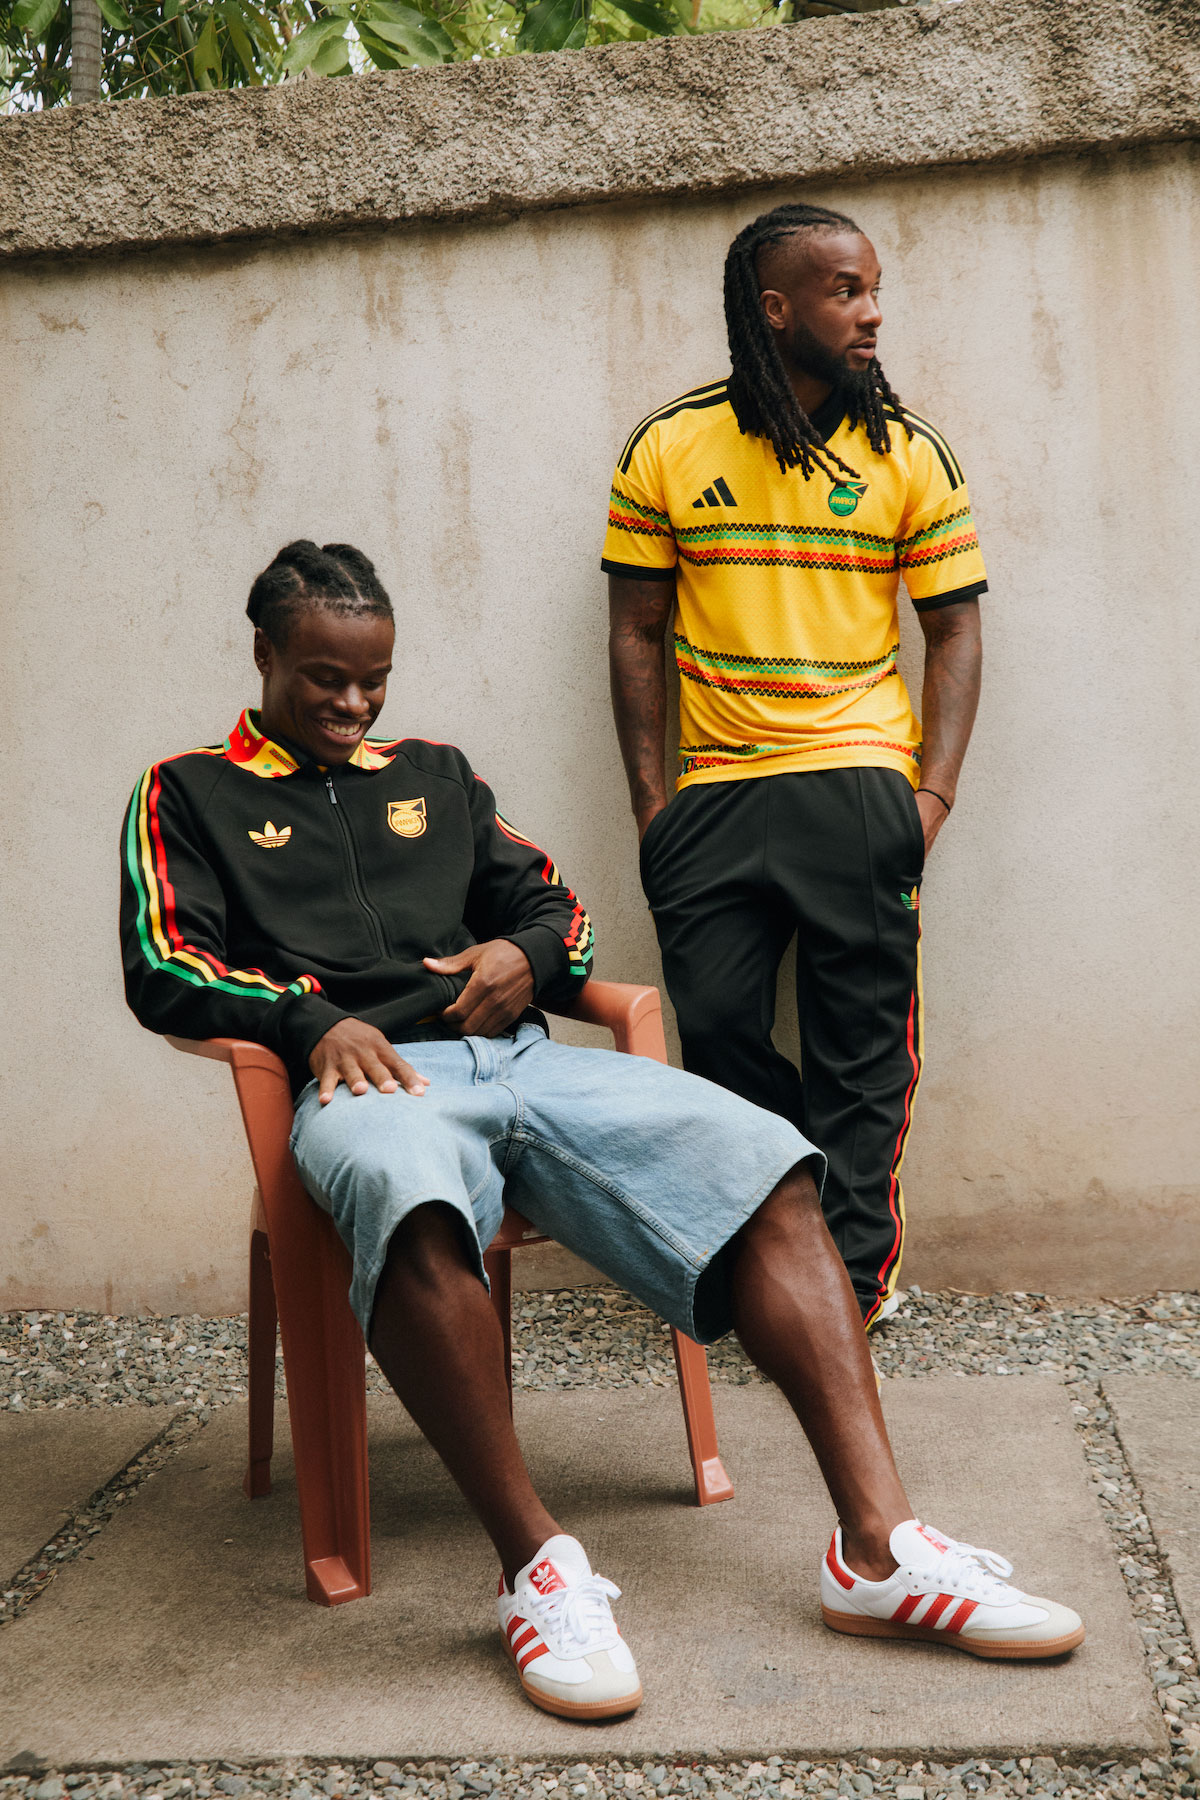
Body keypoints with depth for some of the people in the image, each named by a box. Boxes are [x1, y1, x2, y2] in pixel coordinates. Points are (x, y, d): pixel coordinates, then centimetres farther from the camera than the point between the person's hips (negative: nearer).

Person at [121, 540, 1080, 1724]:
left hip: (517, 1054, 5)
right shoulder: (189, 794, 17)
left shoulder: (433, 775, 30)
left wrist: (526, 955, 5)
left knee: (768, 1165, -22)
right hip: (369, 1077, -4)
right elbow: (164, 967, 4)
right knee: (414, 1206, -44)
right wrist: (313, 1019, -12)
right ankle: (535, 1563, -35)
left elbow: (551, 902, 30)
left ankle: (876, 1547, -28)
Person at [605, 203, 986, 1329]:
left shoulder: (908, 454, 5)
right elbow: (636, 635, 8)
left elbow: (953, 629, 5)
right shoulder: (666, 451, 5)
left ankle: (853, 1277, 12)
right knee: (716, 1028, 1)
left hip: (856, 781, -1)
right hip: (710, 794, 1)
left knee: (859, 1046, -1)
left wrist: (933, 792, -7)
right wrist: (649, 803, 1)